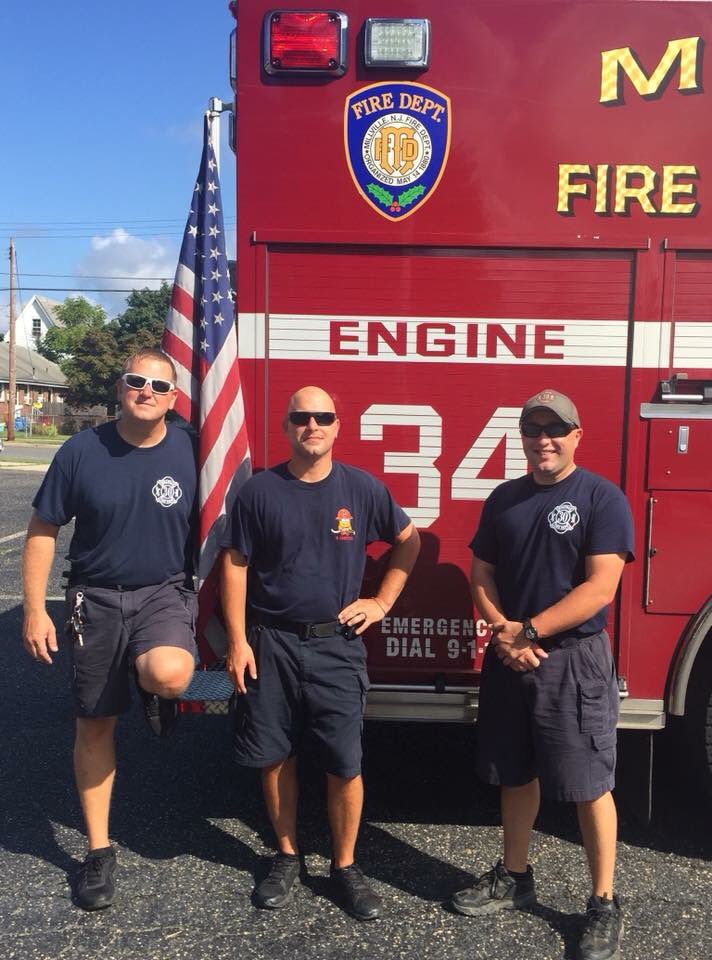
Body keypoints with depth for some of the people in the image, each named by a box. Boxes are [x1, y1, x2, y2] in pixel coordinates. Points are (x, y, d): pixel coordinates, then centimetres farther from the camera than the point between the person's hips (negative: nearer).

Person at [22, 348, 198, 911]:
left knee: (168, 673, -33)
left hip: (165, 592, -1)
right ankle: (99, 851, 27)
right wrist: (35, 610, -3)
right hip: (96, 598, 2)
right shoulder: (81, 451, -5)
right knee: (95, 724, 9)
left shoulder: (190, 452, -6)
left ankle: (155, 690, 7)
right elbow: (43, 531, 1)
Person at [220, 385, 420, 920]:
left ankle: (346, 866, 23)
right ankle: (287, 856, 31)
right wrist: (238, 641, -5)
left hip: (336, 643, 0)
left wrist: (383, 601, 6)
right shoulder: (261, 491, -2)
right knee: (275, 756, 11)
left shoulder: (362, 488, 0)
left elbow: (408, 541, 13)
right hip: (270, 642, 1)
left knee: (345, 764, 2)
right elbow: (236, 566, 0)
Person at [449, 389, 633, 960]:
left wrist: (528, 631, -16)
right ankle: (515, 878, 34)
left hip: (575, 662, -5)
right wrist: (502, 633, -8)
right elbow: (483, 574, 9)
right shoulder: (505, 499, 8)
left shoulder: (602, 499, -9)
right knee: (516, 774, 16)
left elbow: (600, 588, -16)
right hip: (509, 660, 5)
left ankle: (605, 904, 20)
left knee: (588, 784, 3)